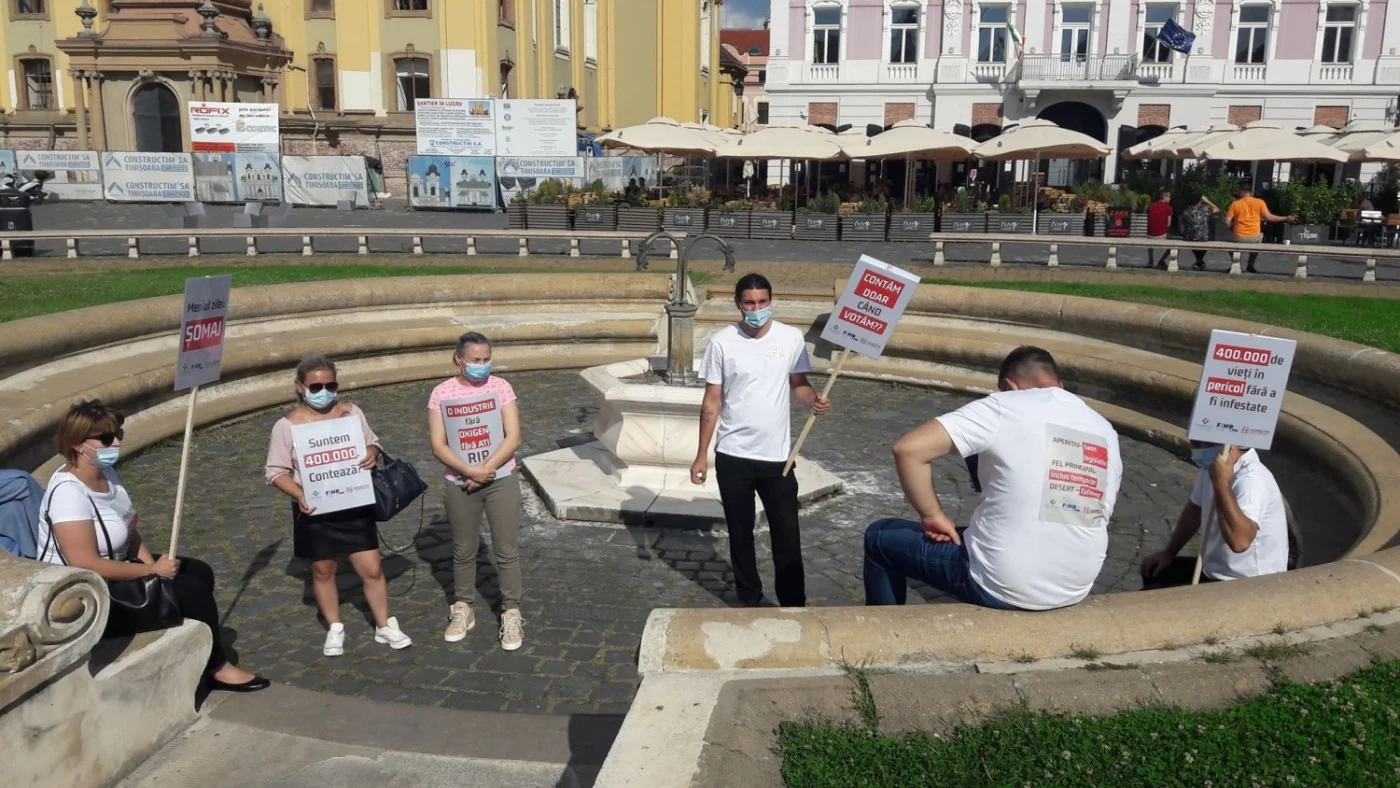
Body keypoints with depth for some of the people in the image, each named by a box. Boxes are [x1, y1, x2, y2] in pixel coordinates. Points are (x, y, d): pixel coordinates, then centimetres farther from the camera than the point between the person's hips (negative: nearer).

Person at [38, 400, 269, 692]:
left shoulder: (106, 472, 2)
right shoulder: (68, 492, -26)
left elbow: (129, 532, 10)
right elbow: (85, 565, -31)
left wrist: (151, 564, -7)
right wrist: (152, 570, -22)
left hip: (112, 571, 10)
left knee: (198, 572, 9)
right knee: (191, 590, -14)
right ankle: (217, 668, 4)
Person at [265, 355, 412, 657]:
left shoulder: (352, 413, 0)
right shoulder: (287, 425, -8)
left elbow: (372, 442, 11)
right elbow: (276, 471, -5)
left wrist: (372, 452, -14)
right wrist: (299, 495, -21)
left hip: (354, 506, 1)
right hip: (315, 511, -1)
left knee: (372, 569, 3)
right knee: (323, 570, 14)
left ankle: (385, 626, 21)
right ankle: (335, 629, 33)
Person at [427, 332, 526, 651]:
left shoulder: (500, 387, -5)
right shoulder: (442, 393, -5)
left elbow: (513, 438, -9)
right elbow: (438, 446, -8)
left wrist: (485, 470, -17)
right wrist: (470, 471, -20)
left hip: (501, 480, -1)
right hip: (460, 484, 1)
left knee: (507, 551, 4)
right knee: (463, 550, 15)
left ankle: (512, 613, 17)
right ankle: (462, 608, 33)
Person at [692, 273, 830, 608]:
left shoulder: (792, 338, -3)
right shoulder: (722, 341, -6)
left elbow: (798, 383, 7)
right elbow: (712, 402, -2)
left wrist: (814, 399, -17)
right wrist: (701, 454, -2)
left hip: (777, 455, 0)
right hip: (732, 456, 0)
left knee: (787, 534, 5)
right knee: (740, 532, 13)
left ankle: (794, 605, 18)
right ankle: (749, 600, 30)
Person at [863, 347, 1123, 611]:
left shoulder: (1005, 407, -11)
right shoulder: (1107, 432, 6)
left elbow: (908, 448, -20)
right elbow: (1097, 517, 13)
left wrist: (932, 515, -7)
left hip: (1001, 586, -6)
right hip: (1074, 592, 6)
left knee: (880, 537, 14)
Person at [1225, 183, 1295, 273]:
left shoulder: (1235, 204, 1)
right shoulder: (1259, 202, 2)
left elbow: (1227, 222, -4)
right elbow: (1268, 217, 0)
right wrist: (1286, 218, 11)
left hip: (1239, 238, -1)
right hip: (1255, 237, 1)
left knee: (1230, 239, 32)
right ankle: (1250, 265, 32)